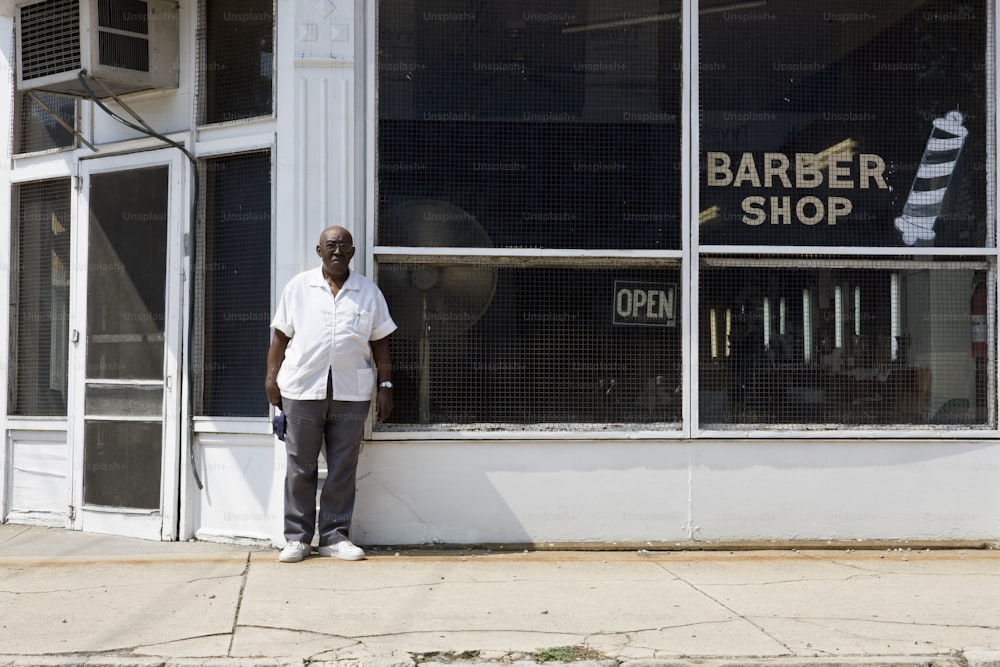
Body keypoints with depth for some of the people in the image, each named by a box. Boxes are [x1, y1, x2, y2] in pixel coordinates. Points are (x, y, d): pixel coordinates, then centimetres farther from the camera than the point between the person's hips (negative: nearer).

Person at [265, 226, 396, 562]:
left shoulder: (369, 292, 9)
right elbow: (281, 336, 9)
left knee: (343, 469, 3)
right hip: (302, 390, 0)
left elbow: (380, 343, 10)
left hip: (351, 393, 1)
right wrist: (271, 377, 1)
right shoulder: (298, 287, 8)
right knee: (301, 467, 3)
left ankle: (335, 536, 12)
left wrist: (385, 386, 4)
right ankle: (297, 538, 11)